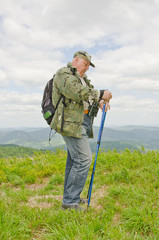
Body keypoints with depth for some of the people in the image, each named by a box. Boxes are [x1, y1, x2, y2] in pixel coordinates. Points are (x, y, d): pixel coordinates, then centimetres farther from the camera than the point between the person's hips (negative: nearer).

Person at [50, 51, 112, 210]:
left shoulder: (82, 79, 27)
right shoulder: (63, 73, -2)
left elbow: (90, 95, 21)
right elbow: (76, 92, -19)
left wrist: (99, 102, -2)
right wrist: (100, 94, -17)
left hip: (82, 122, 10)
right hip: (71, 122, -10)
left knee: (74, 159, 12)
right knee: (83, 158, -15)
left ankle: (71, 197, 22)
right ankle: (70, 201, -6)